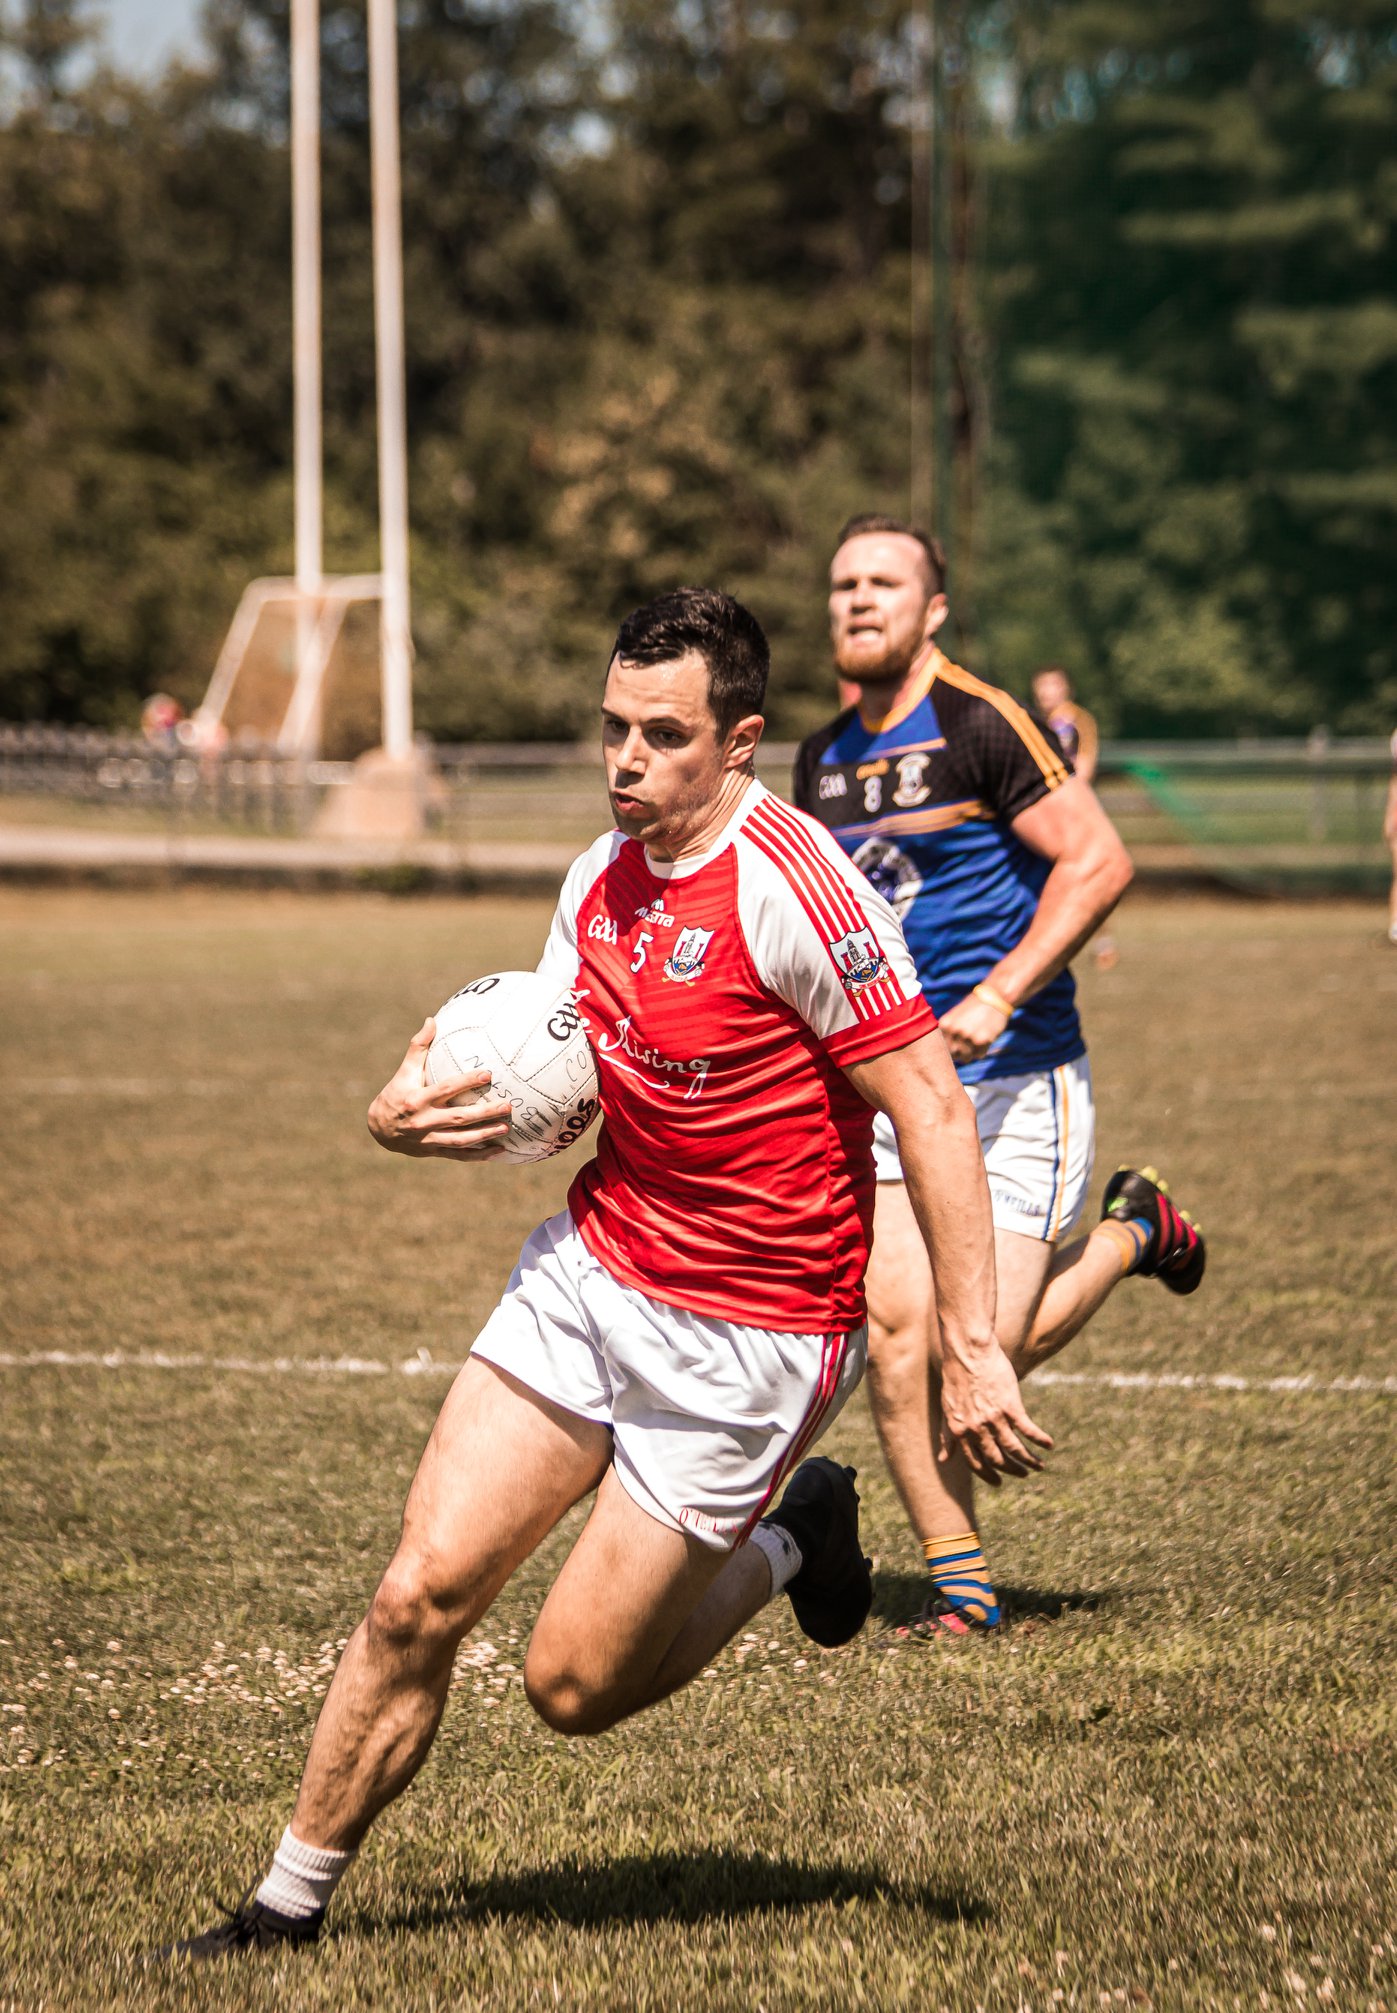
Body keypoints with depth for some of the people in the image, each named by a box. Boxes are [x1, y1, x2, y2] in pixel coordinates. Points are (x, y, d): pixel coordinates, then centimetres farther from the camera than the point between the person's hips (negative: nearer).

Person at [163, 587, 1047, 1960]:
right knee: (420, 1596, -3)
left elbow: (930, 1108, -20)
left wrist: (972, 1347, -24)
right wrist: (410, 1111, -5)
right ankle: (288, 1908, 11)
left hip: (750, 1335, -6)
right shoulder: (601, 879, 4)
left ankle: (785, 1540, 26)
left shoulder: (791, 885, -20)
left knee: (572, 1685, -1)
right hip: (590, 1272, 6)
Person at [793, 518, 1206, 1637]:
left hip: (1014, 1080, -6)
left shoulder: (983, 726, -11)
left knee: (977, 1353, -11)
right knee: (895, 1326, -10)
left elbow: (1098, 862, -15)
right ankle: (960, 1586, 3)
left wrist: (997, 998, -22)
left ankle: (1129, 1232, 19)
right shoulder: (824, 760, 11)